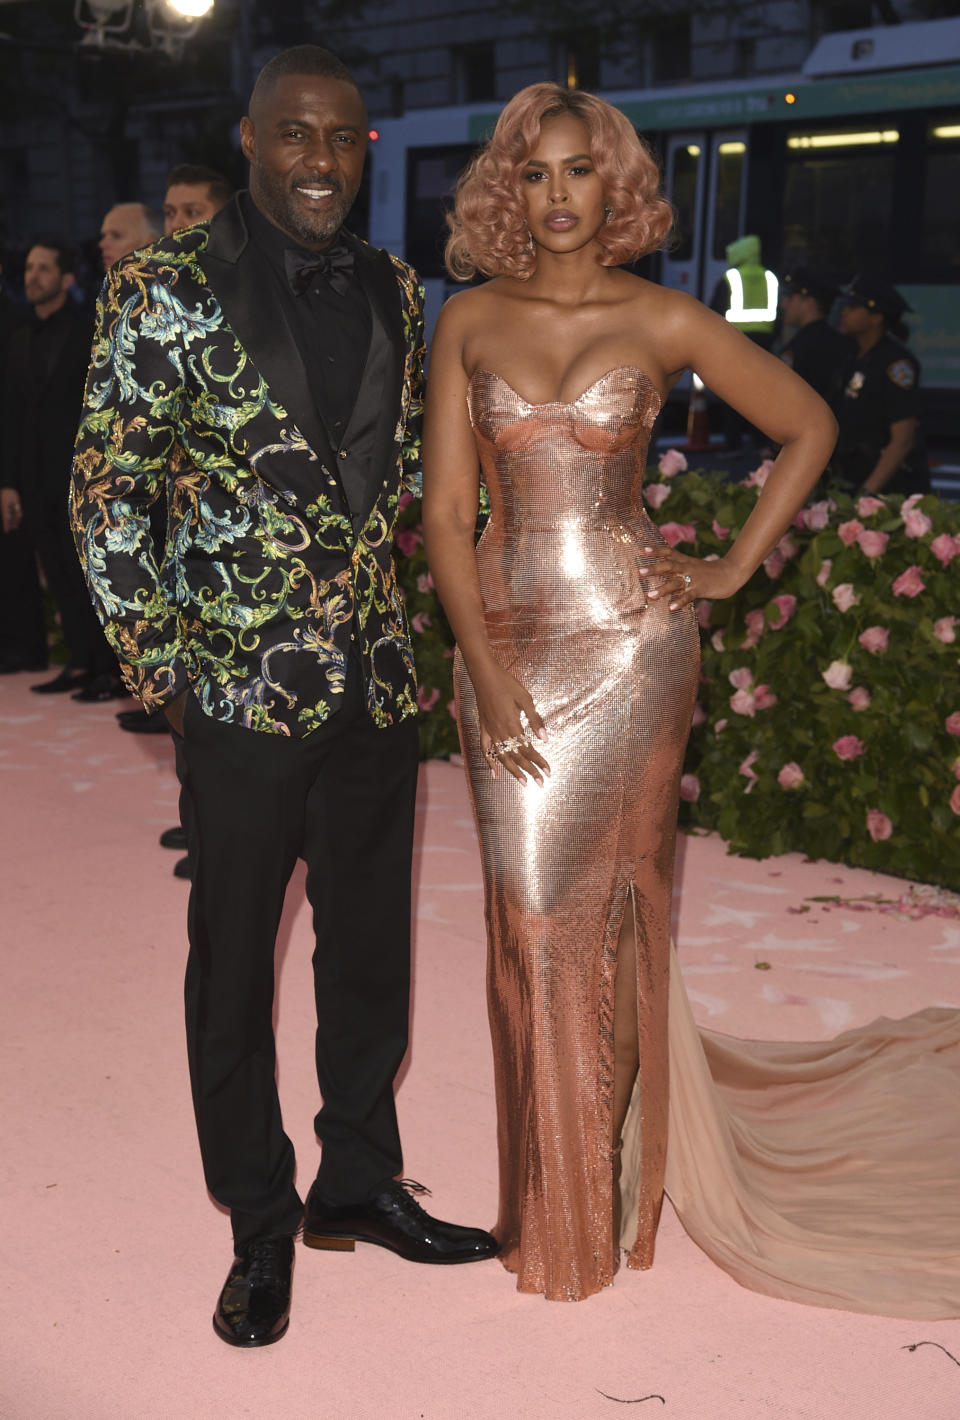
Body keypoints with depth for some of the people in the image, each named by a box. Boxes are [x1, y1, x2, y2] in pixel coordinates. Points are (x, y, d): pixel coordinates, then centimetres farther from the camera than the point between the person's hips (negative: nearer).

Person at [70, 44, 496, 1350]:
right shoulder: (167, 293, -8)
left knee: (371, 943, 16)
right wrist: (159, 661, -9)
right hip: (241, 689, -5)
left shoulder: (393, 292, 7)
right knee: (236, 959, 9)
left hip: (376, 683, 5)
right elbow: (106, 491, -7)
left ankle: (358, 1180, 34)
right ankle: (260, 1227, 25)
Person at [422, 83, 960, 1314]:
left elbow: (808, 427, 9)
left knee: (599, 909, 4)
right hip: (502, 641, 2)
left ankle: (602, 1198, 23)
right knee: (530, 915, 5)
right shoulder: (468, 322, 3)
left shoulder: (663, 322, -2)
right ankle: (550, 1192, 24)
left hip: (628, 637, -2)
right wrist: (486, 667, -10)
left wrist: (736, 567, 2)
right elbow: (444, 508, 0)